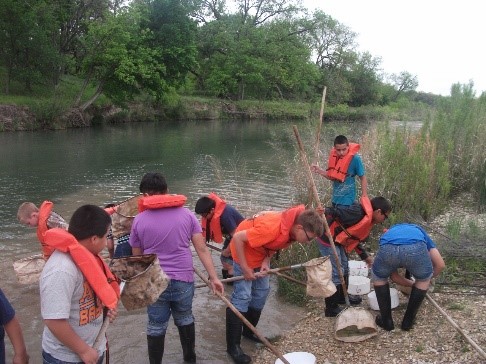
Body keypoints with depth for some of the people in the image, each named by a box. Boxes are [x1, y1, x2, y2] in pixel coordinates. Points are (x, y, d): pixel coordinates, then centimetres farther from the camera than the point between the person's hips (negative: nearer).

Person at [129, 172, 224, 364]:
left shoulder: (139, 220, -4)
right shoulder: (187, 214, -2)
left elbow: (137, 257, 4)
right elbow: (202, 249, -4)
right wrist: (213, 277, -2)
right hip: (184, 280, 2)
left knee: (156, 326, 13)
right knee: (185, 319, 22)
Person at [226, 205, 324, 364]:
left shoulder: (292, 228, -14)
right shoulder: (273, 228, -39)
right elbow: (238, 238, -32)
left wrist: (266, 261, -13)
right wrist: (245, 268, -25)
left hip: (261, 251, 8)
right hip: (244, 250, -8)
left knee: (262, 291, 13)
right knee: (242, 296, -9)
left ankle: (249, 331, 31)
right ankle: (233, 346, 0)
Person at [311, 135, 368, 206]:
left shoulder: (355, 159, -17)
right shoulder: (333, 157, -1)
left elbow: (363, 178, -8)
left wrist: (364, 197, -11)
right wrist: (319, 171, -2)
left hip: (347, 201, -6)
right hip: (335, 200, 6)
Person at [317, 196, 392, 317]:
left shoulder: (368, 220, 12)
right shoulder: (358, 212, -21)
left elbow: (355, 239, 22)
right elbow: (335, 212, -28)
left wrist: (365, 257, 25)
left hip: (338, 242, 10)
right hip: (327, 239, -10)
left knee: (344, 269, 21)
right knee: (336, 273, -8)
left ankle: (342, 296, 41)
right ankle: (331, 308, 3)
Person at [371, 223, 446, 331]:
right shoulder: (420, 232, 43)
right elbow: (440, 265, 34)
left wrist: (412, 284, 58)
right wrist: (427, 278, 53)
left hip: (388, 248, 1)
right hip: (416, 248, -1)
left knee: (378, 277, 33)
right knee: (423, 279, 32)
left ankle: (386, 321, 33)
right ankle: (408, 321, 35)